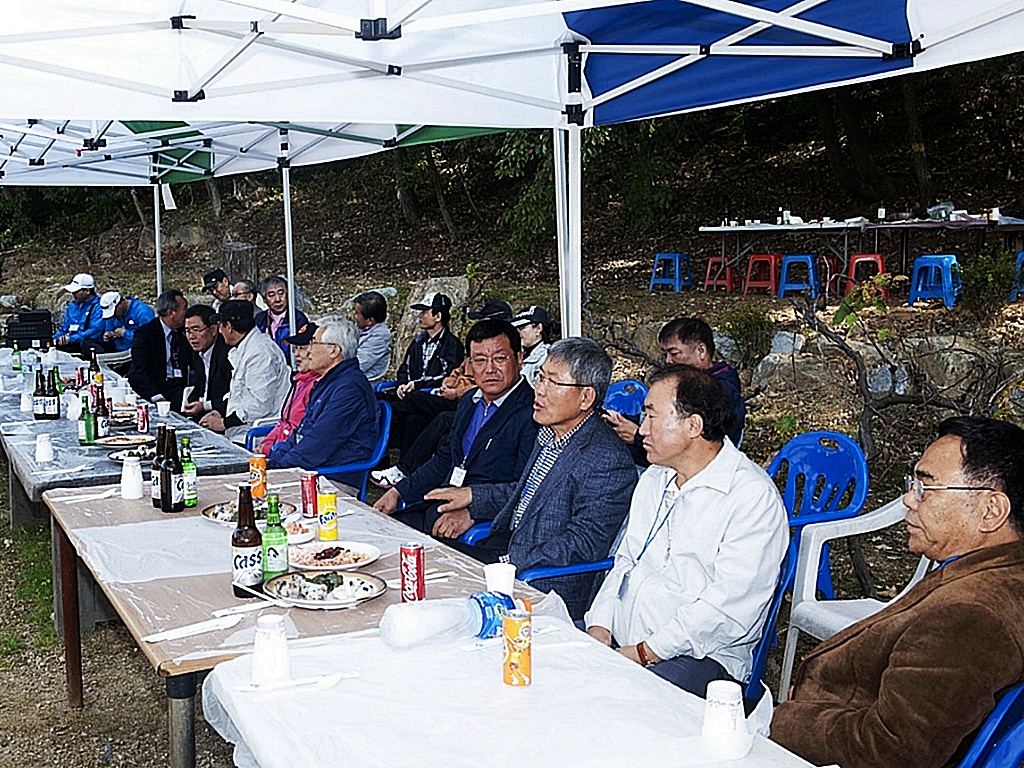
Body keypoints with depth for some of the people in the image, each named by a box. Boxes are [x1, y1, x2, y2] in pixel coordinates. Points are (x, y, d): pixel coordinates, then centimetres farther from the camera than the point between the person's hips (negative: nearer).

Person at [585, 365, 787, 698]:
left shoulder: (754, 496, -11)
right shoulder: (654, 479, 17)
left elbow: (729, 605, -18)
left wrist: (645, 652, -19)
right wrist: (599, 626, 1)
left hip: (698, 655, -7)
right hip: (617, 639, 8)